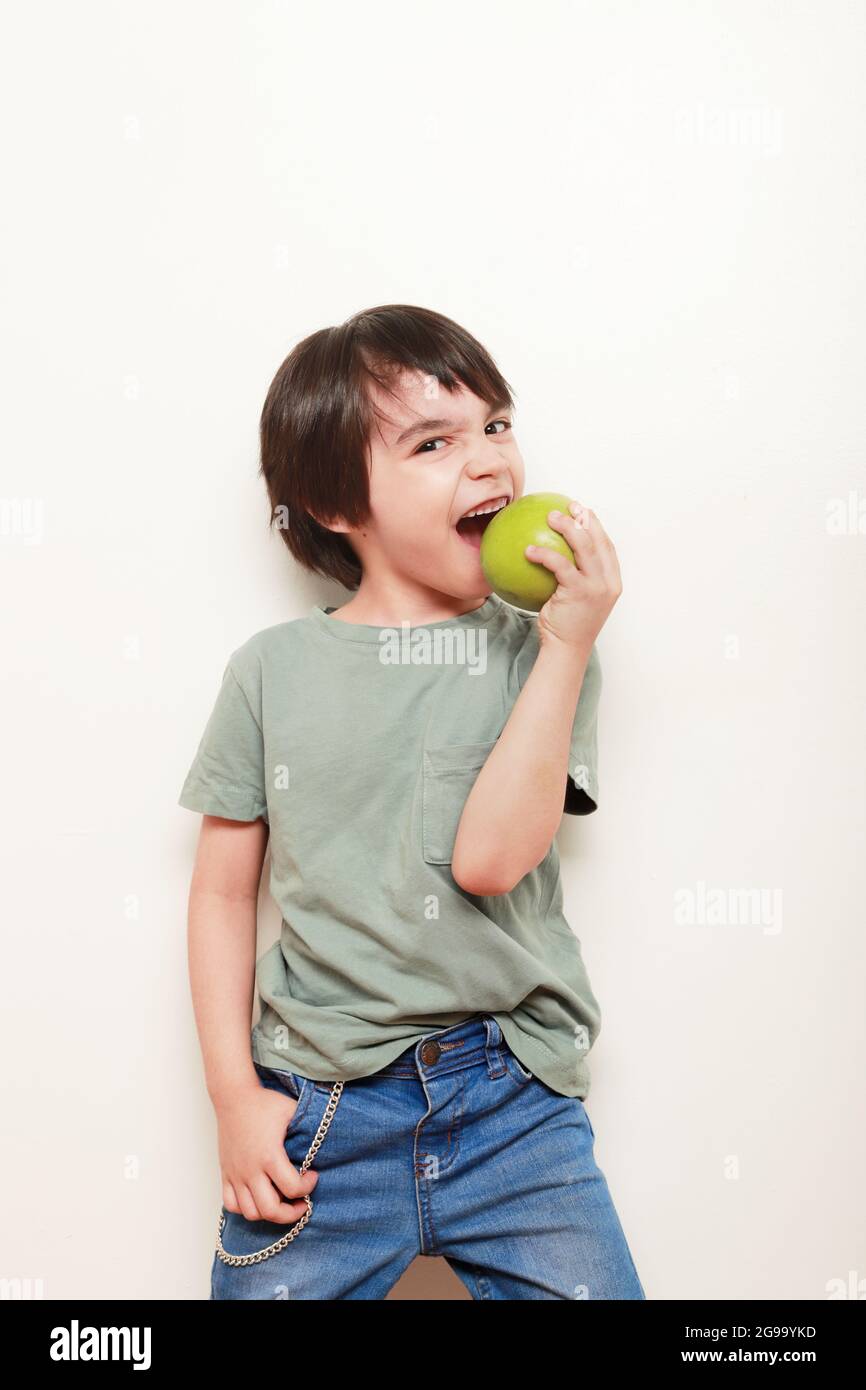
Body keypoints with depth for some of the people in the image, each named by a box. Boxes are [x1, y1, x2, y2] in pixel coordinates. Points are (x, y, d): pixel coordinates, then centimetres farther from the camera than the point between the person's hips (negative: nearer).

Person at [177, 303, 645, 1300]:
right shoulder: (274, 668, 0)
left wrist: (567, 645, -16)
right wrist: (235, 1095, 0)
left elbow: (489, 855, -16)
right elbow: (223, 890, 4)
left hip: (512, 1105, 0)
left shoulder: (546, 654, -2)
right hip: (318, 1113, 1)